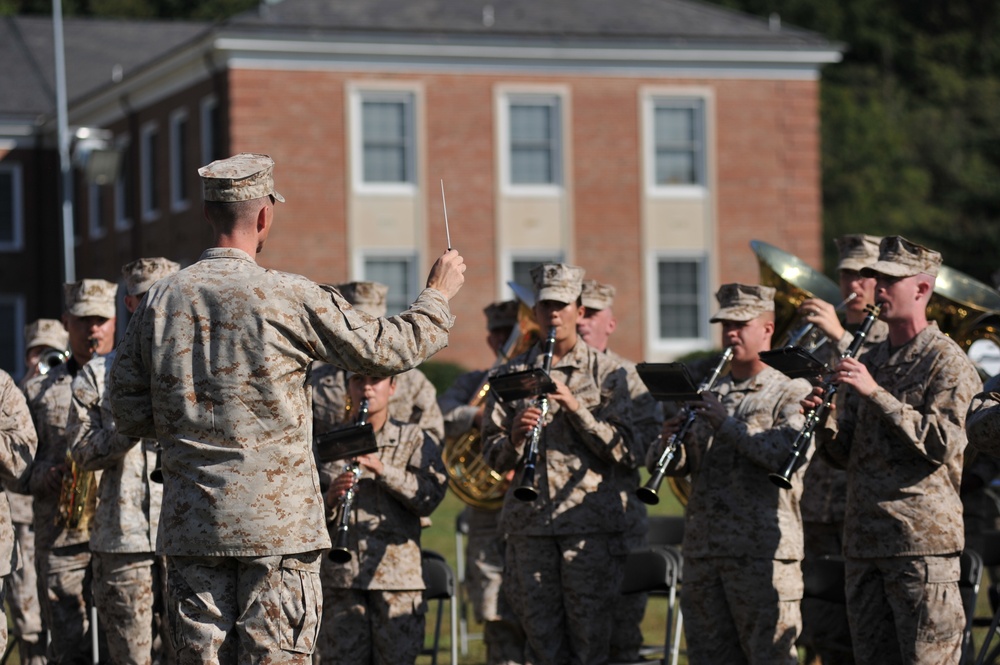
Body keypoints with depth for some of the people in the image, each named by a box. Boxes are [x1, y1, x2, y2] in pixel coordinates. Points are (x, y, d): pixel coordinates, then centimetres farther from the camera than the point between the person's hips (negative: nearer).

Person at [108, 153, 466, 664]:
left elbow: (127, 414, 8)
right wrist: (438, 294, 15)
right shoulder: (290, 298, -9)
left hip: (190, 525, 4)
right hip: (279, 524, -4)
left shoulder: (159, 301, 3)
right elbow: (387, 350, -1)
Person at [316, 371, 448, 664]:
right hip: (341, 576, 2)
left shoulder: (413, 440, 7)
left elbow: (430, 497, -8)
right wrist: (331, 499, -13)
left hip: (398, 573, -1)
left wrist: (383, 470, -17)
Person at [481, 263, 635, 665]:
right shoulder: (512, 375, 11)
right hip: (529, 523, 2)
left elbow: (623, 454, -3)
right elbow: (494, 458, 9)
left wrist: (576, 407, -13)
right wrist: (515, 436, -12)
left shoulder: (606, 374, 6)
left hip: (589, 522, -2)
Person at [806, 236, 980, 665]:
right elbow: (846, 455, 17)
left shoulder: (947, 362, -4)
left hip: (921, 538, -7)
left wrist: (876, 394, -20)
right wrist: (826, 423, -5)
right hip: (864, 540, 7)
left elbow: (942, 444, -17)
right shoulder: (871, 361, 17)